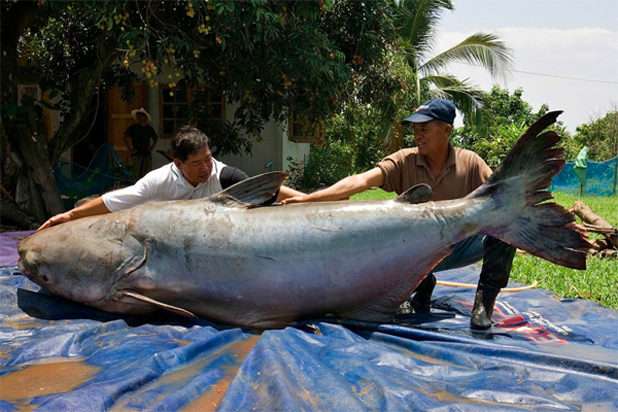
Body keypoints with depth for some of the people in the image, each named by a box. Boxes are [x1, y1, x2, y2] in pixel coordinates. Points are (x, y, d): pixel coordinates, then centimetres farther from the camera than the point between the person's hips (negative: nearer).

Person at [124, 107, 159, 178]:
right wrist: (130, 148, -3)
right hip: (136, 155, -2)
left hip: (147, 155, 2)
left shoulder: (149, 128, 12)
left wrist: (153, 146, 11)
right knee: (136, 175, -7)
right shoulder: (132, 127, 5)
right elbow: (126, 138, 6)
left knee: (147, 175, -1)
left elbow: (156, 138, 25)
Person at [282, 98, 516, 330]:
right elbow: (362, 181, -22)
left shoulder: (469, 162, -5)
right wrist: (309, 198, -35)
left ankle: (484, 301, -10)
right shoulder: (404, 161, -9)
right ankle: (422, 283, 6)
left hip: (459, 247, 0)